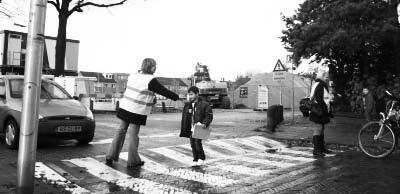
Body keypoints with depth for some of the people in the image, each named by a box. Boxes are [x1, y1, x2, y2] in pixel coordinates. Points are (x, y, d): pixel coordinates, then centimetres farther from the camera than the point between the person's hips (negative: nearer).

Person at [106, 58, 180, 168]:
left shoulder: (133, 76, 9)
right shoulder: (151, 80, -14)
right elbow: (163, 91, -10)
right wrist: (176, 97, 1)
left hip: (125, 107, 7)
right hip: (137, 112, -7)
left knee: (121, 130, 15)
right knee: (134, 135, 1)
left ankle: (111, 156, 20)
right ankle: (133, 161, 13)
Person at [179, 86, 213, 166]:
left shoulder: (204, 104, -8)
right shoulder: (187, 105, 9)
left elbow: (209, 115, -8)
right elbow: (184, 117, 16)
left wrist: (205, 123, -21)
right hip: (191, 128, 6)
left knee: (197, 143, -10)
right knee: (192, 144, 8)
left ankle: (201, 158, 14)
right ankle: (195, 160, 22)